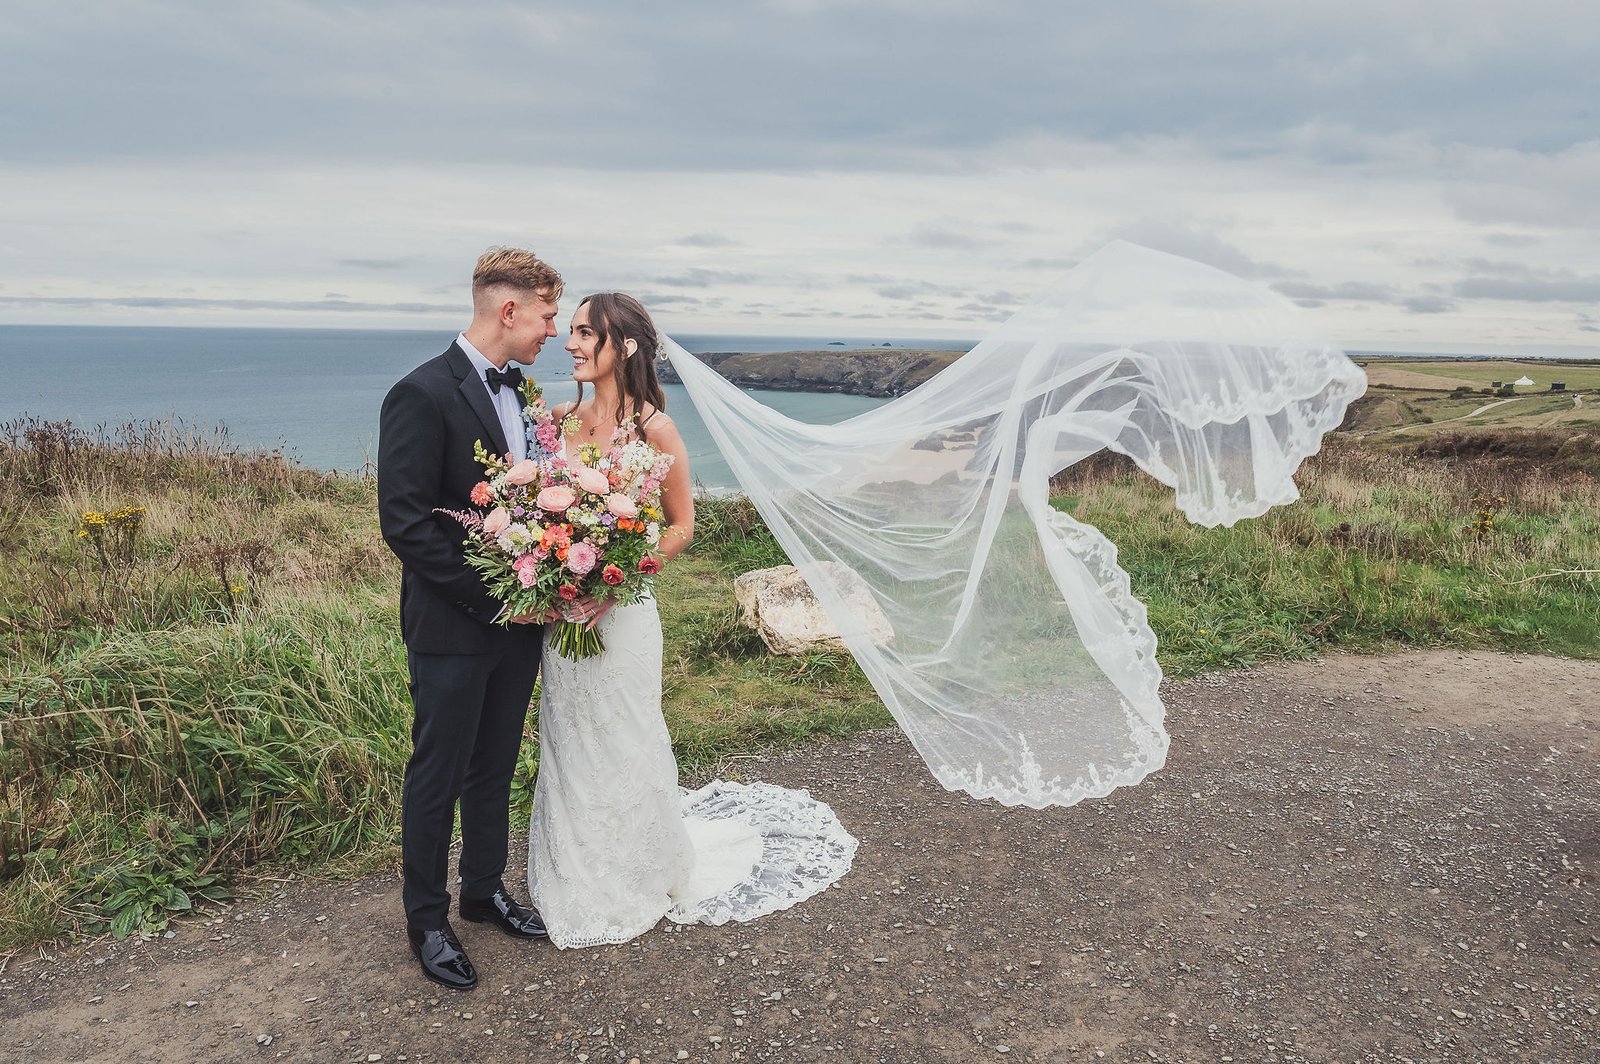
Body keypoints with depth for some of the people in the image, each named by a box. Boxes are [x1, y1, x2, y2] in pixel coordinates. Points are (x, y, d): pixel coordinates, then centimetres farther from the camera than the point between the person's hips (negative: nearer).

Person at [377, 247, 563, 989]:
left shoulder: (515, 391, 8)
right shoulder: (423, 395, -17)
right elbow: (405, 525, -20)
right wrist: (491, 598, -19)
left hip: (518, 620, 7)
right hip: (453, 629, -7)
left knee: (496, 767, 19)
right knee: (438, 776, 9)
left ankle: (484, 890, 37)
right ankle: (426, 919, 28)